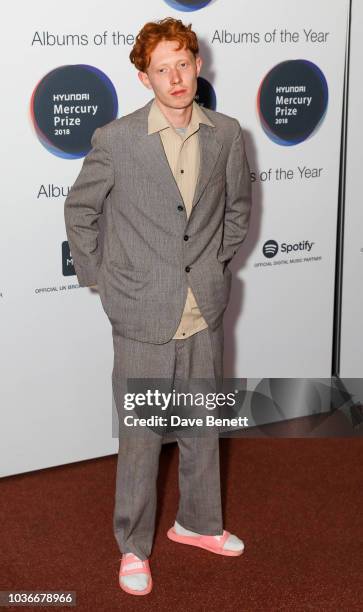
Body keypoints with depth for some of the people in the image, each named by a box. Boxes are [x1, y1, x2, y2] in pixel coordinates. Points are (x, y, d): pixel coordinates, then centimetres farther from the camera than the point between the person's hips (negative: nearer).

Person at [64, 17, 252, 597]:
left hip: (205, 314, 4)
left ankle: (198, 521, 40)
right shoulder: (116, 140, -12)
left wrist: (218, 263, 12)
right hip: (143, 318, -3)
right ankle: (133, 545, 27)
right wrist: (99, 278, 1)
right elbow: (80, 210, 1)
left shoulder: (227, 135, -1)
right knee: (141, 435, 8)